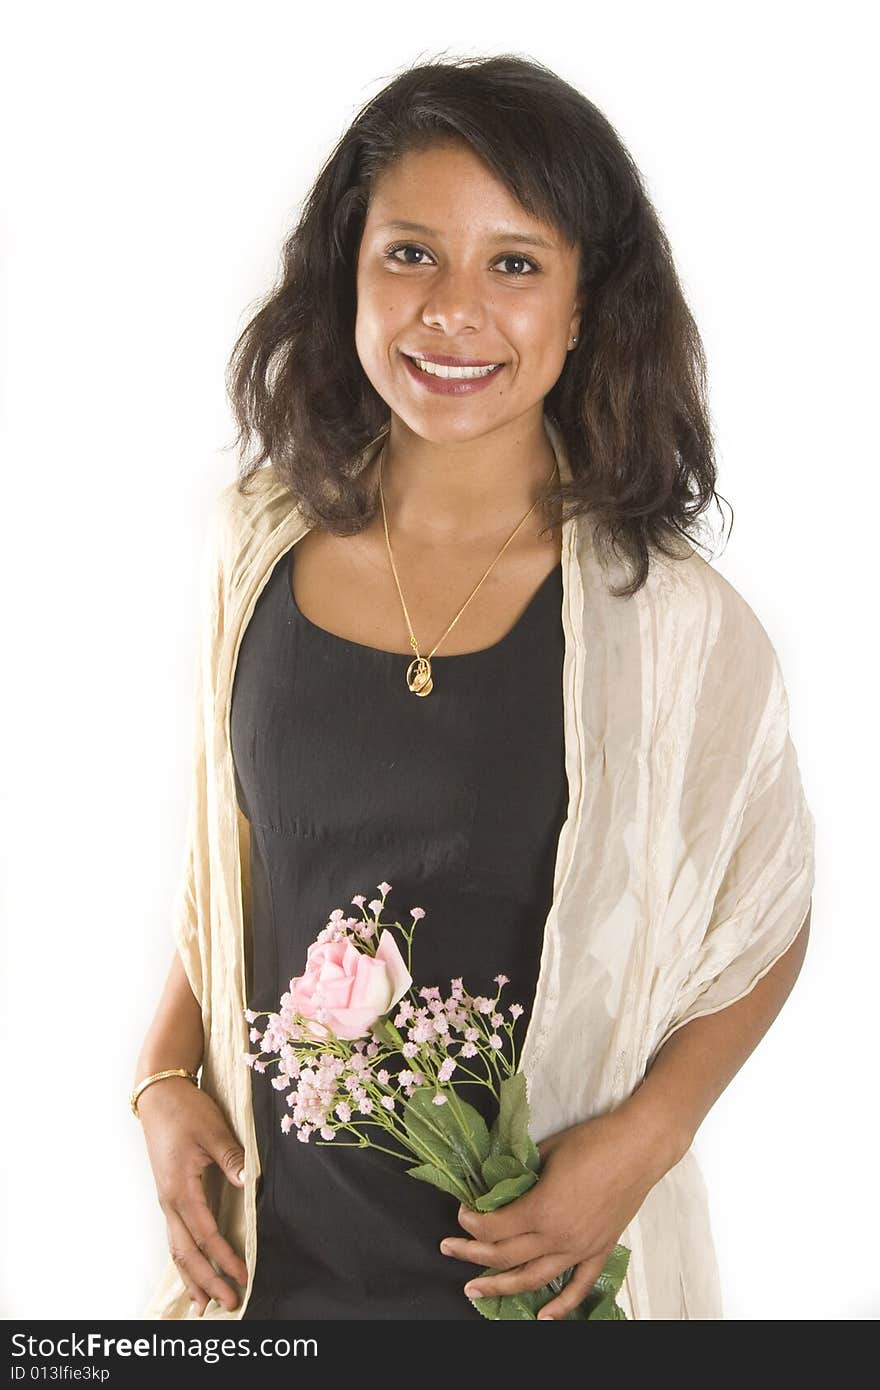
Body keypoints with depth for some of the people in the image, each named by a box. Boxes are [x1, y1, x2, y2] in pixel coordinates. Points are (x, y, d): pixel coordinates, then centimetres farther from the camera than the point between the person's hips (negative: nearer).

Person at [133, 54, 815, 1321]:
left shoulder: (672, 623, -15)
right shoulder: (259, 540, -5)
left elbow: (764, 930, -3)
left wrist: (637, 1143, -15)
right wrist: (168, 1077, 0)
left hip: (526, 1262, -2)